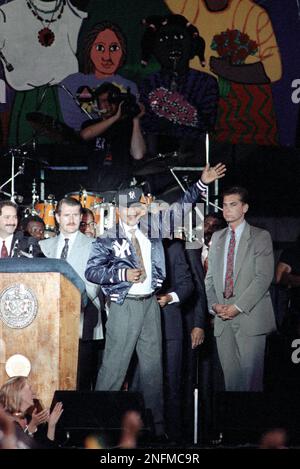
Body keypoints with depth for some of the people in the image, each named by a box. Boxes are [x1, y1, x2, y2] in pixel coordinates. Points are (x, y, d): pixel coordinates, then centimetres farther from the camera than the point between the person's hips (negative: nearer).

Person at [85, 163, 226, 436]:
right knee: (115, 365, -7)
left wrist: (202, 184, 12)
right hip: (124, 306, -5)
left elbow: (177, 209, 16)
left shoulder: (151, 228, 10)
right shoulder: (108, 240, -3)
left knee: (153, 365, 10)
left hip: (151, 303, 5)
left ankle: (156, 423, 18)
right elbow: (91, 271, -9)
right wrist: (123, 274, -18)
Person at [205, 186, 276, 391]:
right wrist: (214, 304, 0)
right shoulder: (217, 238, 19)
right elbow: (210, 276, 18)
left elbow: (263, 277, -7)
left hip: (250, 317, -4)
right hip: (222, 320, 4)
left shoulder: (261, 237, 2)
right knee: (230, 375, 2)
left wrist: (238, 307, -13)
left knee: (250, 377, -9)